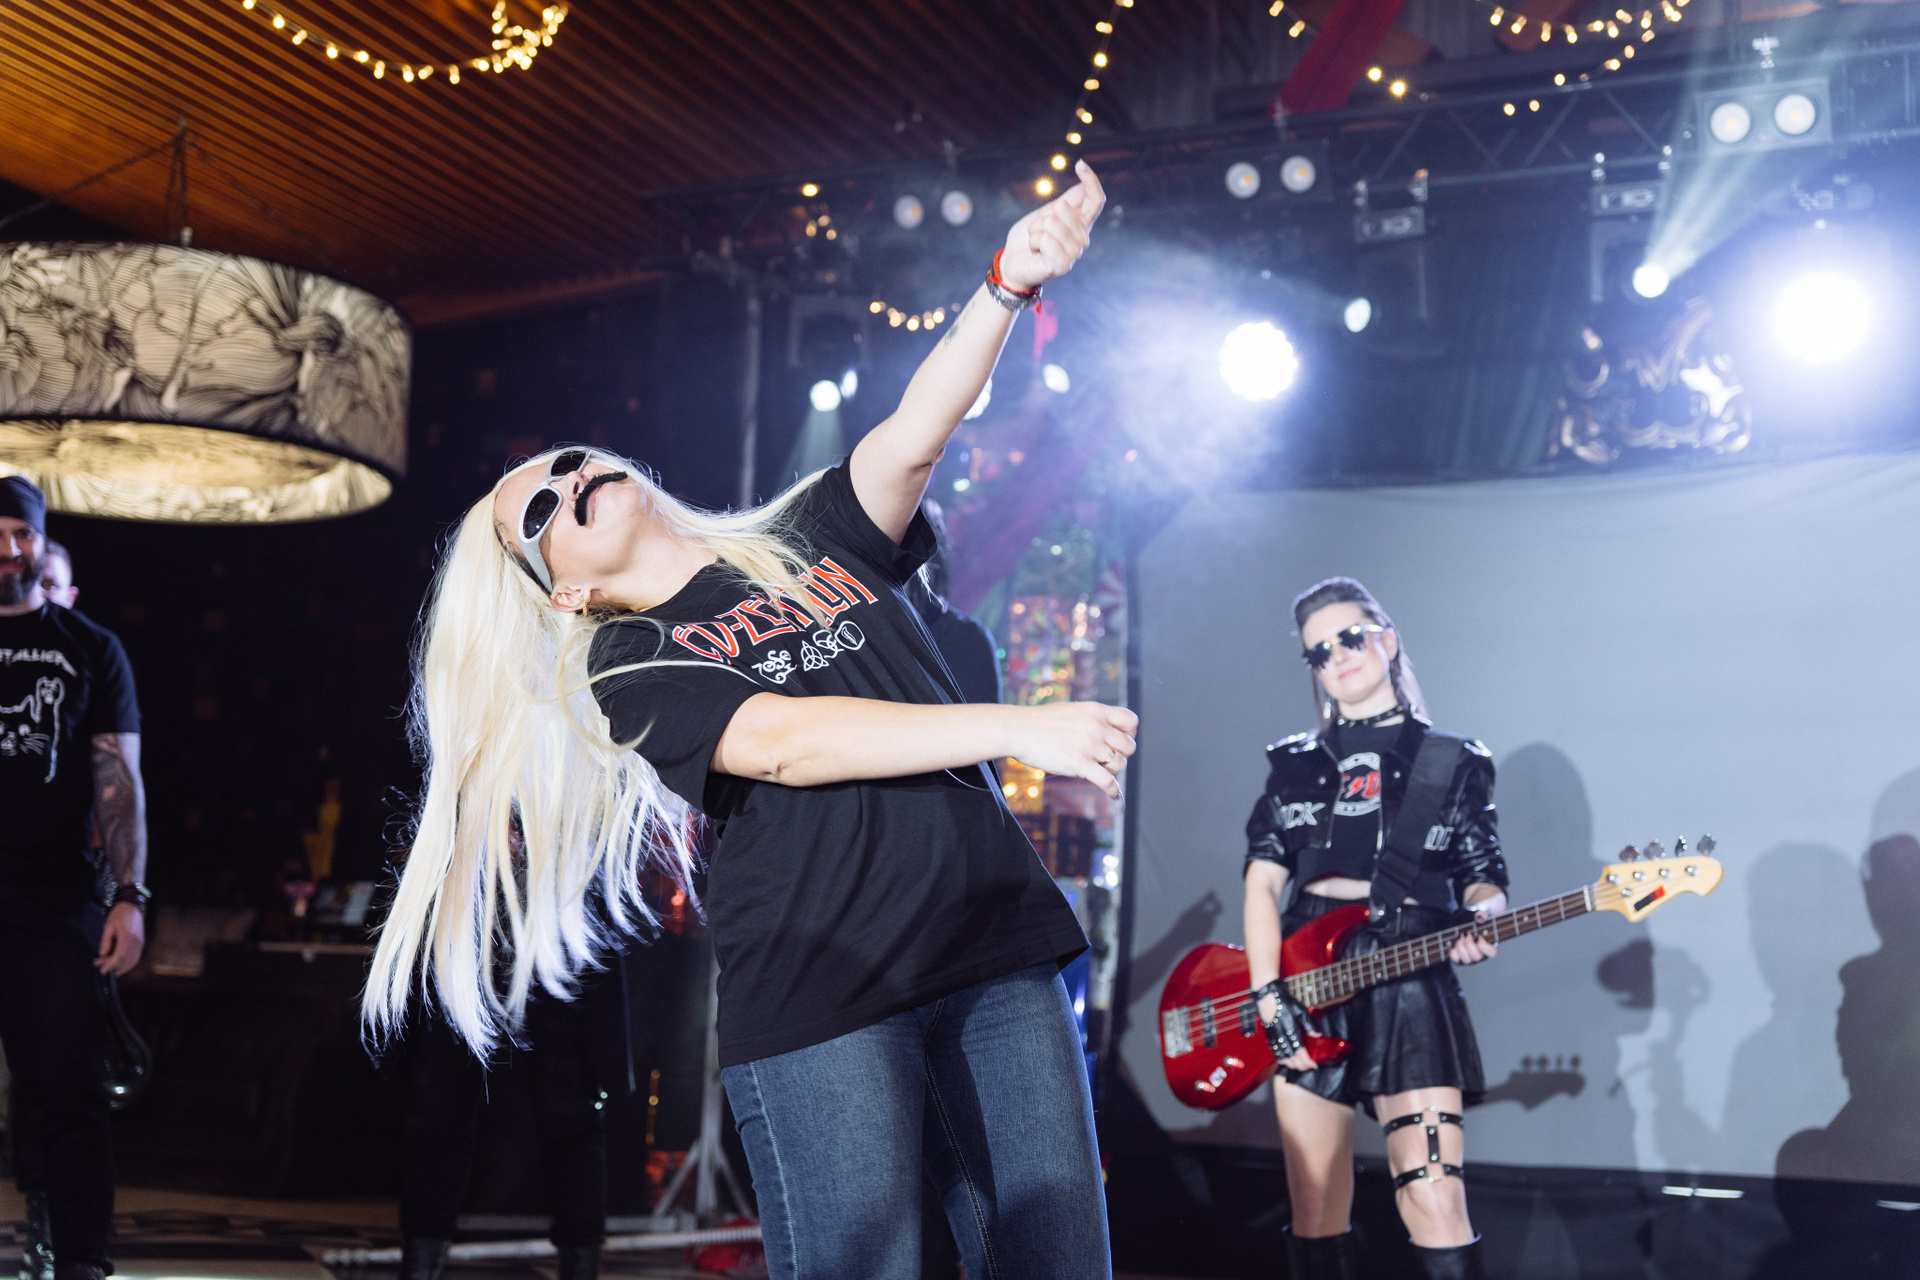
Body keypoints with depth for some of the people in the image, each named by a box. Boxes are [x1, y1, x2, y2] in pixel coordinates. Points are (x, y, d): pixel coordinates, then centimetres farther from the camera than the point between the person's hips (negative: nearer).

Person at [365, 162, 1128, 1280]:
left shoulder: (807, 543, 20)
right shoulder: (626, 665, 5)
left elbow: (912, 438, 3)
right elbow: (786, 743, -11)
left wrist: (1006, 287, -12)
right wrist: (1024, 727, -17)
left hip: (997, 945, 4)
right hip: (822, 991, -4)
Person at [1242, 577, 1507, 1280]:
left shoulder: (1452, 764, 8)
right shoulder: (1294, 765, 13)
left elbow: (1482, 878, 8)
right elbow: (1263, 883, 6)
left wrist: (1483, 914, -16)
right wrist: (1269, 998, -6)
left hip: (1411, 985, -2)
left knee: (1434, 1200, -14)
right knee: (1315, 1212, 2)